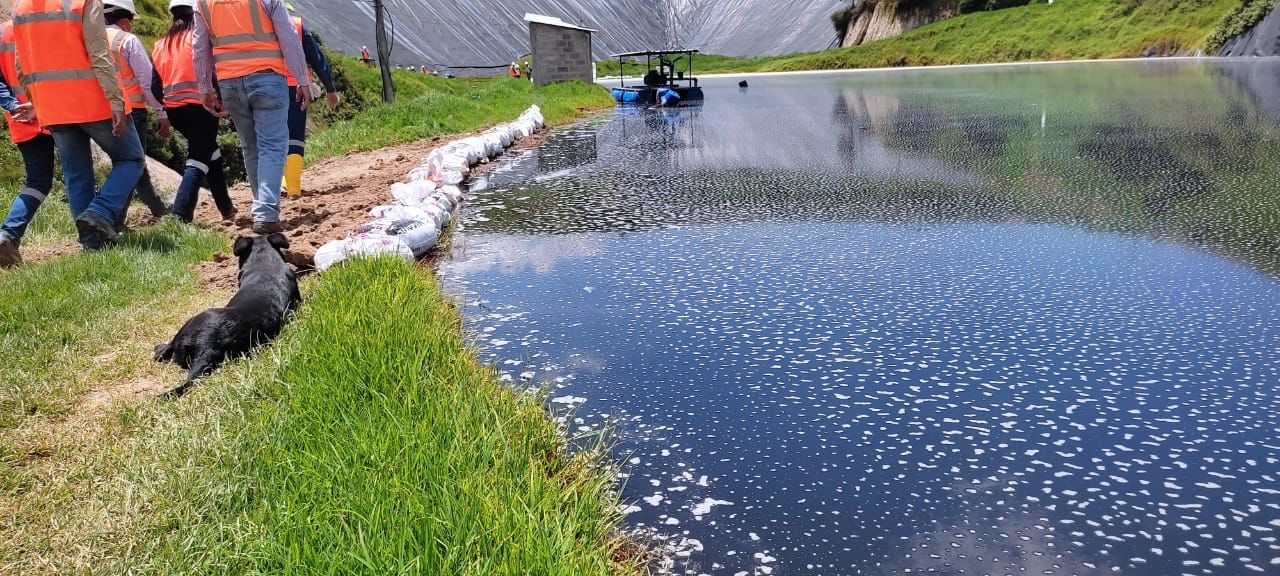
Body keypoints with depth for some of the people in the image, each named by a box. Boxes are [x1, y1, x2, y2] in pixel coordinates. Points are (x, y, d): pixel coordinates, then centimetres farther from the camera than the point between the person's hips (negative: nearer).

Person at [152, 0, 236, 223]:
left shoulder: (160, 45, 13)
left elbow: (155, 85, 12)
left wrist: (163, 112, 20)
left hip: (174, 109, 6)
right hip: (200, 106, -6)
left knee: (209, 151, 21)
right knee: (198, 158, -6)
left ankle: (226, 208, 27)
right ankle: (181, 214, -21)